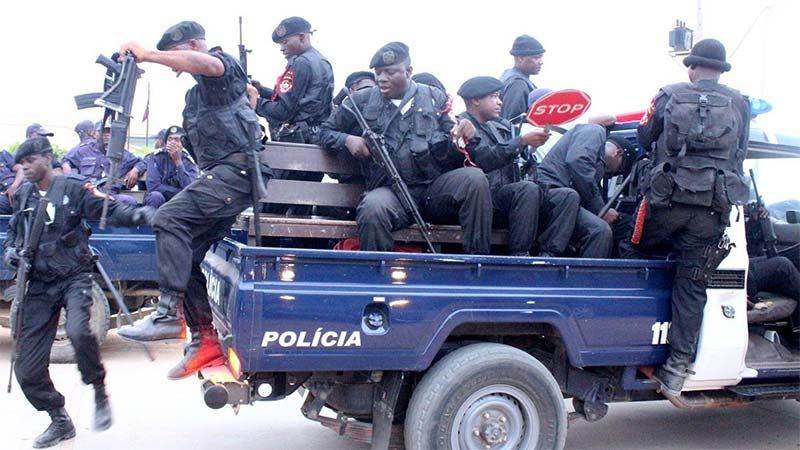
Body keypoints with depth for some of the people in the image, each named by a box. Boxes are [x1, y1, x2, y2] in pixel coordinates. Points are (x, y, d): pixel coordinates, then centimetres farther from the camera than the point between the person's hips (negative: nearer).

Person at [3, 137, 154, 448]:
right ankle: (60, 421, 24)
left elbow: (108, 210, -13)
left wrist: (136, 215, -32)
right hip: (39, 285, 5)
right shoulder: (23, 196, 12)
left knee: (78, 331, -35)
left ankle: (100, 392, -9)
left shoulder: (72, 188, -3)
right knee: (27, 371, 3)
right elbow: (13, 232, 25)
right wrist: (10, 250, 3)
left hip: (74, 277, -5)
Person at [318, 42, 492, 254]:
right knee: (372, 208, -36)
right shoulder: (363, 101, 12)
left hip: (435, 188, 1)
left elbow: (453, 152, 17)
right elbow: (325, 131, 21)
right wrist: (347, 140, -2)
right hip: (390, 189, -1)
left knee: (474, 178, -28)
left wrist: (464, 136, -8)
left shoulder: (434, 98, 15)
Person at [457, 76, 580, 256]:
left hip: (511, 197, 8)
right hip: (485, 199, -8)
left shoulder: (500, 126, 24)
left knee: (568, 196, -7)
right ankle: (519, 255, -29)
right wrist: (522, 141, -17)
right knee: (528, 189, -34)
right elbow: (485, 159, -16)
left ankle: (548, 253, -21)